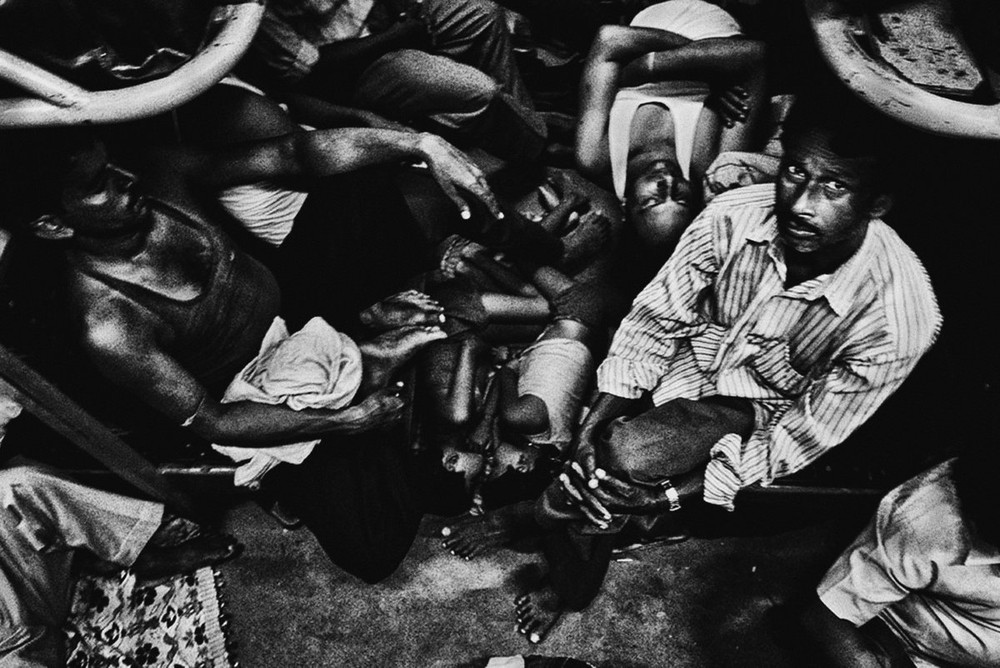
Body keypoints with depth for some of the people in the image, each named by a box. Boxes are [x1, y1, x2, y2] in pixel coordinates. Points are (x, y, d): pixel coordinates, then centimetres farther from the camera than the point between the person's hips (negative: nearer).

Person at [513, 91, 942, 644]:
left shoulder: (899, 317, -28)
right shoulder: (734, 216, -23)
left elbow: (798, 440, -19)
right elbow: (657, 317, -9)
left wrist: (671, 492, -25)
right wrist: (599, 416, -20)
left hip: (763, 413, -3)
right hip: (695, 357, 4)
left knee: (623, 457, -24)